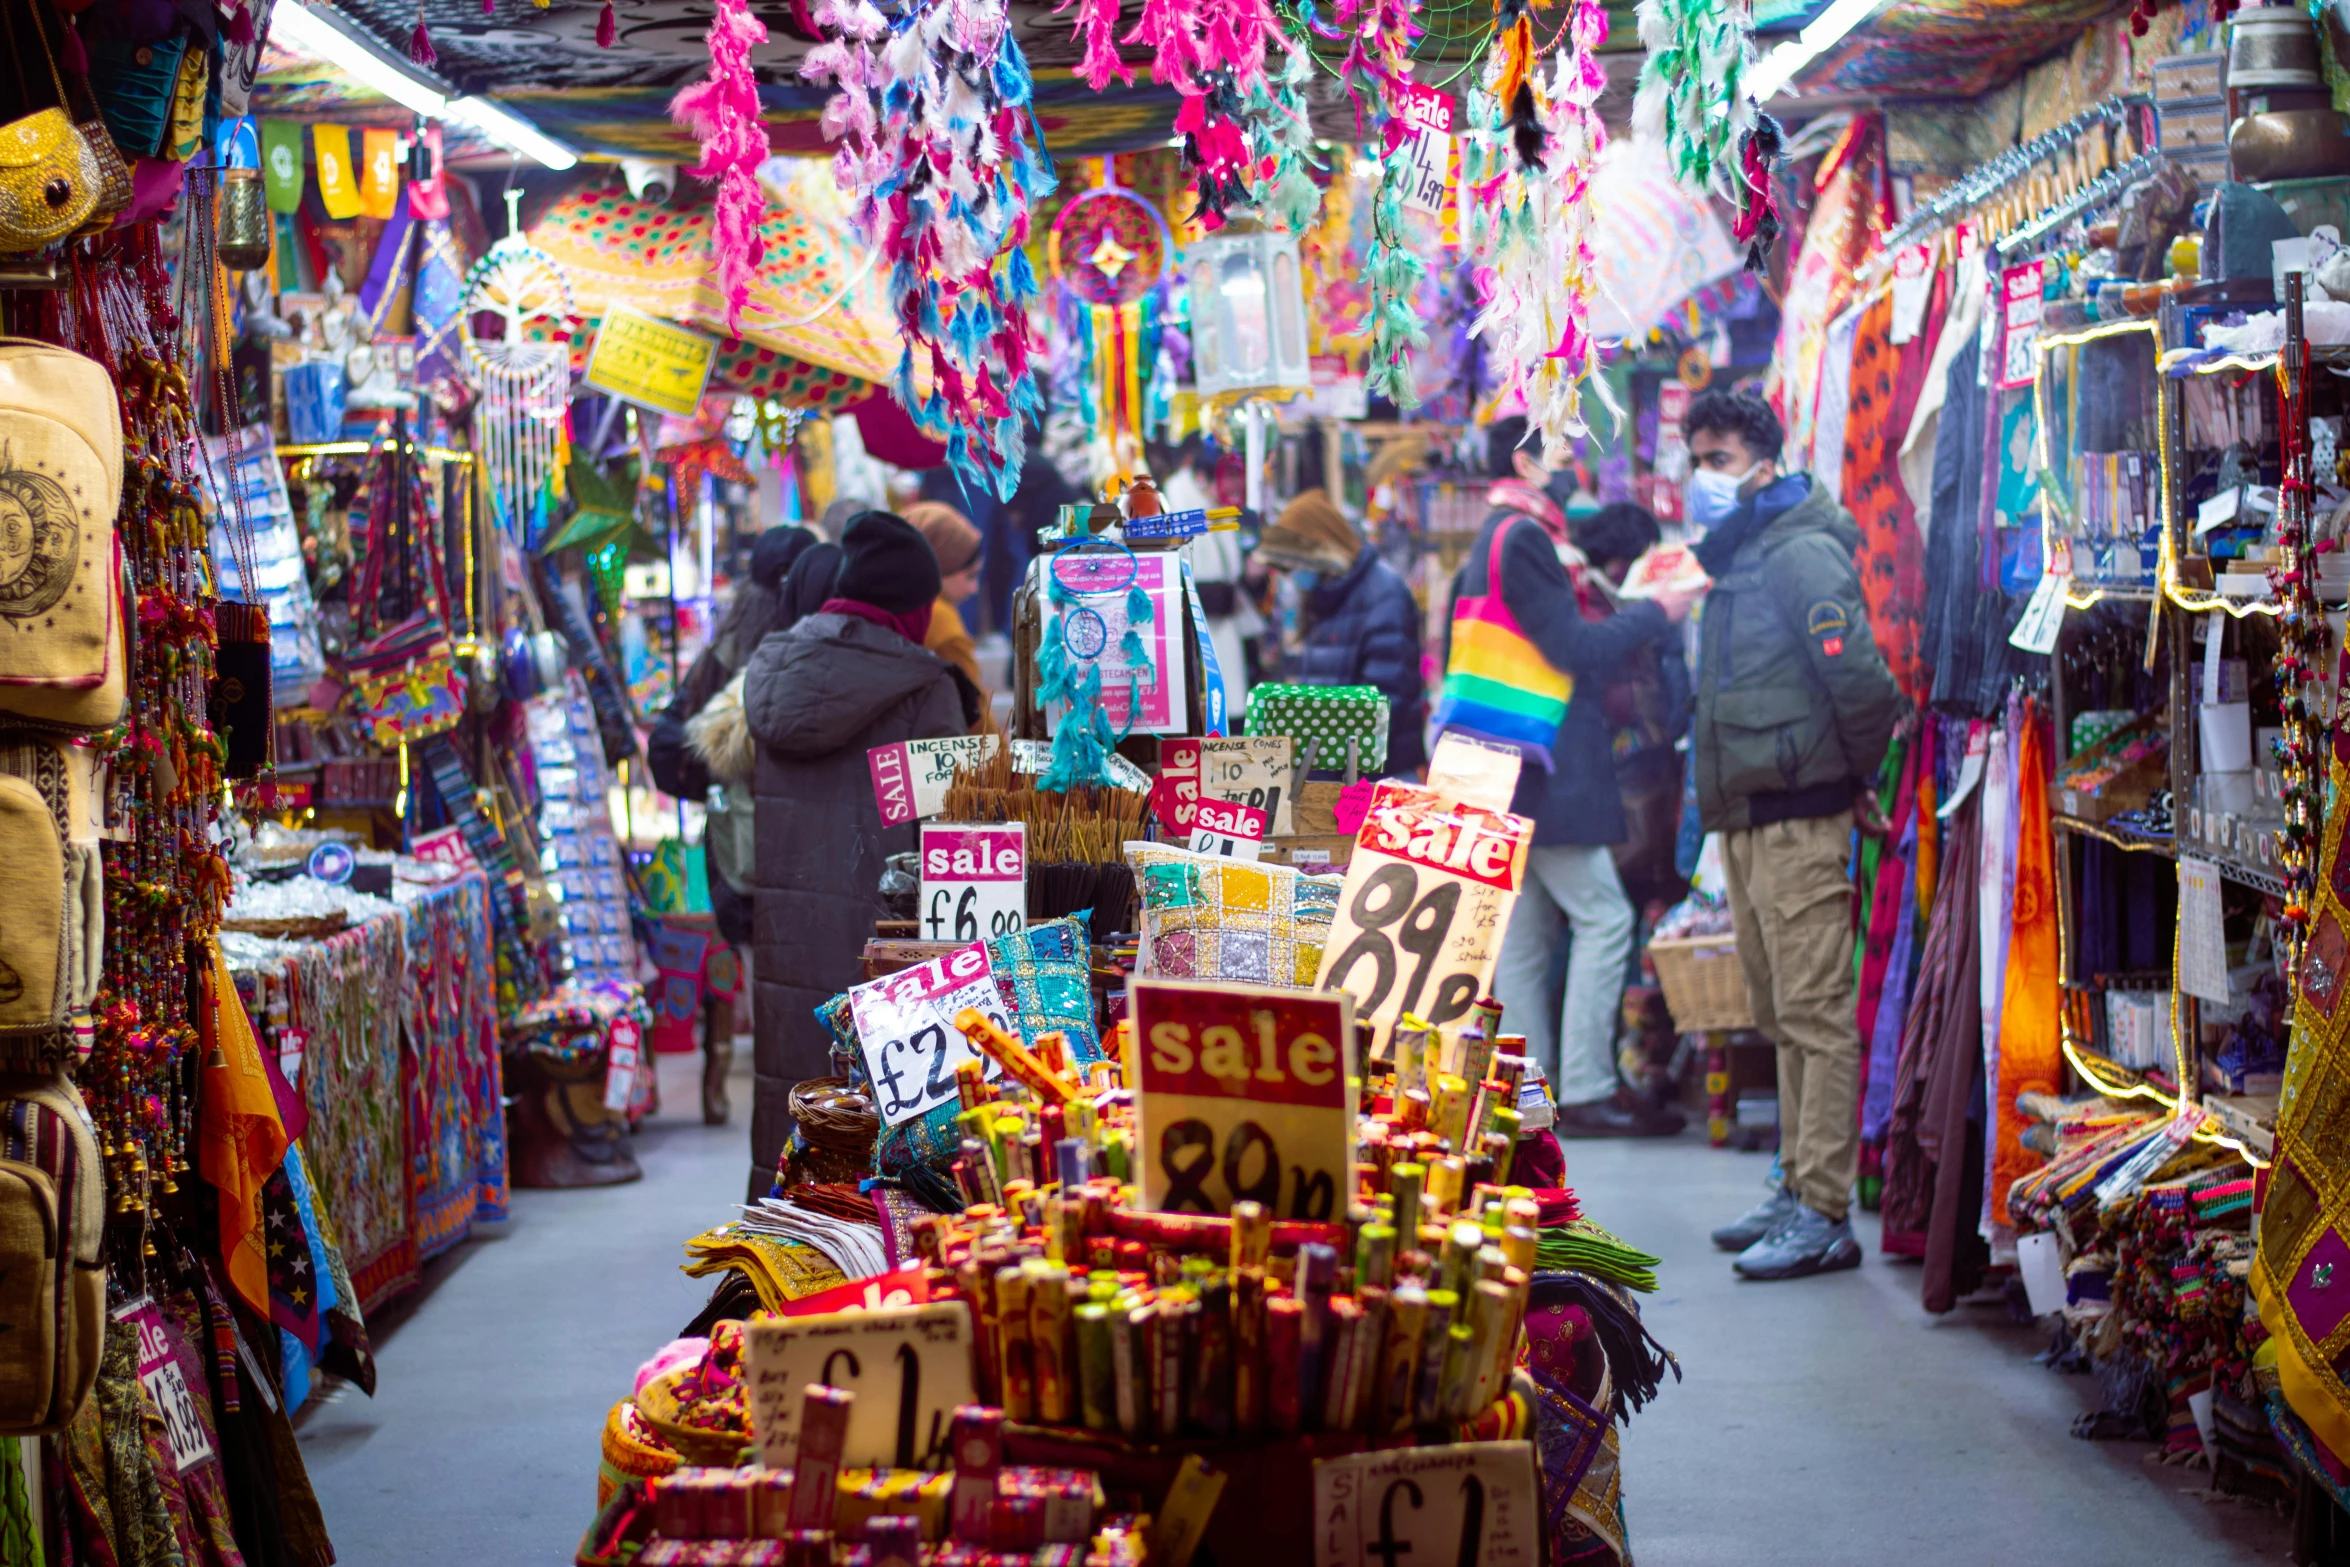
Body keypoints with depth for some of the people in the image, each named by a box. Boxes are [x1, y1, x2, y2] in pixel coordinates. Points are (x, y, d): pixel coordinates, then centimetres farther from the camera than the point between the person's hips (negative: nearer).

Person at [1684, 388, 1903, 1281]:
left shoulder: (1801, 553, -12)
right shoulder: (1738, 561, 18)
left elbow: (1861, 679, -21)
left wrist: (1854, 781, -8)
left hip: (1799, 821, -10)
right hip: (1747, 822, 10)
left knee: (1817, 1016, -8)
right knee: (1783, 1020, 14)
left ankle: (1826, 1216, -8)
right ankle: (1800, 1191, 22)